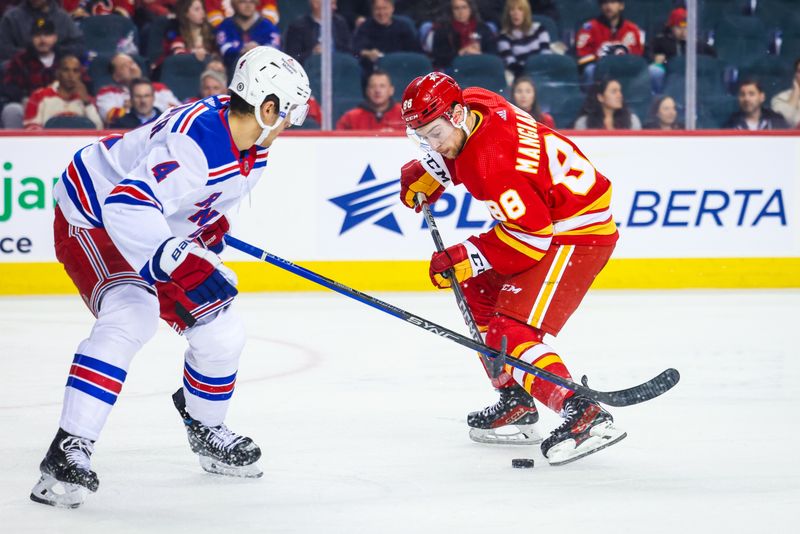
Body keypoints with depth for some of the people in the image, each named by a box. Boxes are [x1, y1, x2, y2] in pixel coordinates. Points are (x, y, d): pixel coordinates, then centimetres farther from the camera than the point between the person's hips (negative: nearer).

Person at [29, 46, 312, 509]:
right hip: (92, 218, -9)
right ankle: (68, 453, -33)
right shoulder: (194, 141, -36)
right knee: (131, 317, -33)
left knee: (221, 330, 7)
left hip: (165, 228, 9)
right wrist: (185, 265, -54)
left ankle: (206, 429, 36)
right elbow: (126, 208, -47)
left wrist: (209, 234, 22)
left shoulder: (254, 144, -6)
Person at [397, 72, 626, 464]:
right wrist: (426, 173, 8)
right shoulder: (474, 103, -3)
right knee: (477, 294, 20)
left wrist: (468, 258, -23)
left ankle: (584, 416, -33)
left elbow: (531, 234, -29)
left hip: (578, 233, -11)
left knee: (512, 331, -20)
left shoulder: (494, 166, -30)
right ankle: (516, 402, 23)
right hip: (545, 218, 11)